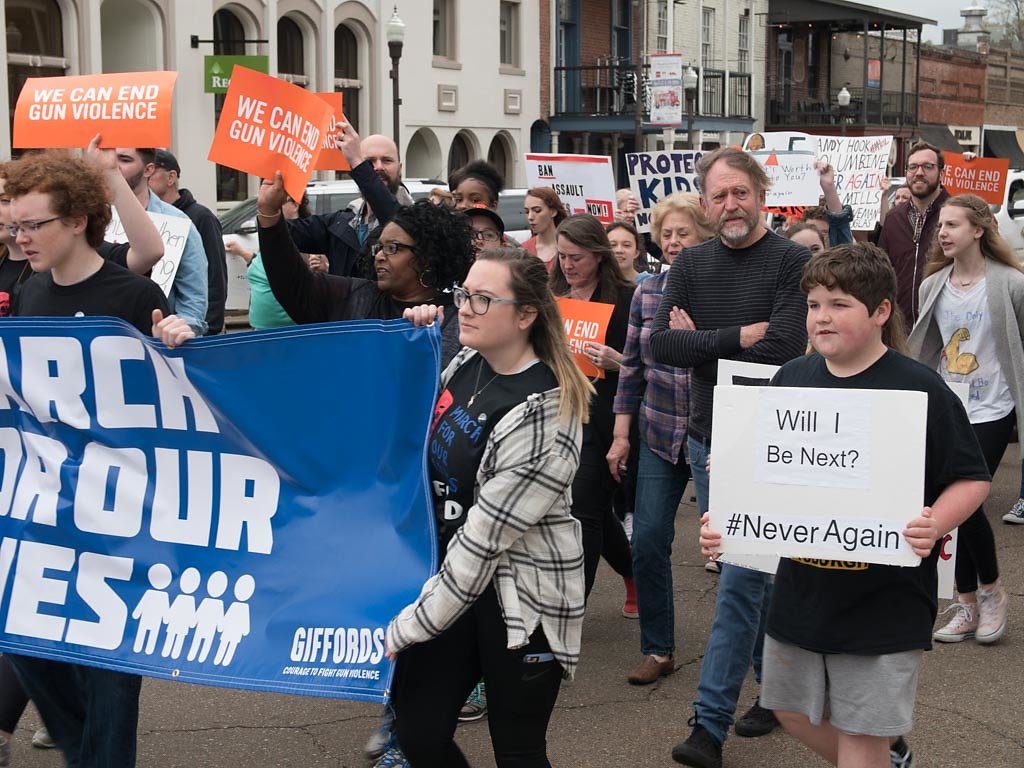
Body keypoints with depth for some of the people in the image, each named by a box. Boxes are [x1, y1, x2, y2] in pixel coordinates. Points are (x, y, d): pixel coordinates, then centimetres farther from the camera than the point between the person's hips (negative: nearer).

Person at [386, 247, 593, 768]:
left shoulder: (542, 412, -22)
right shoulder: (465, 365, 1)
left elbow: (486, 535, -22)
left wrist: (409, 627, -17)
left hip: (520, 601, -7)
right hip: (450, 574, 7)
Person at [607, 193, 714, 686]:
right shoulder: (647, 292, 4)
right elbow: (631, 367, 8)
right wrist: (621, 435, 6)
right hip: (659, 435, 3)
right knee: (647, 540, -3)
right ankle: (657, 650, 11)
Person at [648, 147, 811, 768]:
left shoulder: (793, 262, -8)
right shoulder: (691, 265, 6)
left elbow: (781, 347, -20)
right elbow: (661, 345, -6)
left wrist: (698, 339, -10)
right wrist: (736, 336, -16)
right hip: (706, 440, 5)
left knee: (740, 581, -8)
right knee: (754, 575, 17)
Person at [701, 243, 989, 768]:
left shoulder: (919, 388, -13)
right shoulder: (791, 380, 2)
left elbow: (971, 479, -9)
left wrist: (934, 526, -27)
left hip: (884, 599, -6)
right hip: (801, 586, 6)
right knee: (792, 708, 19)